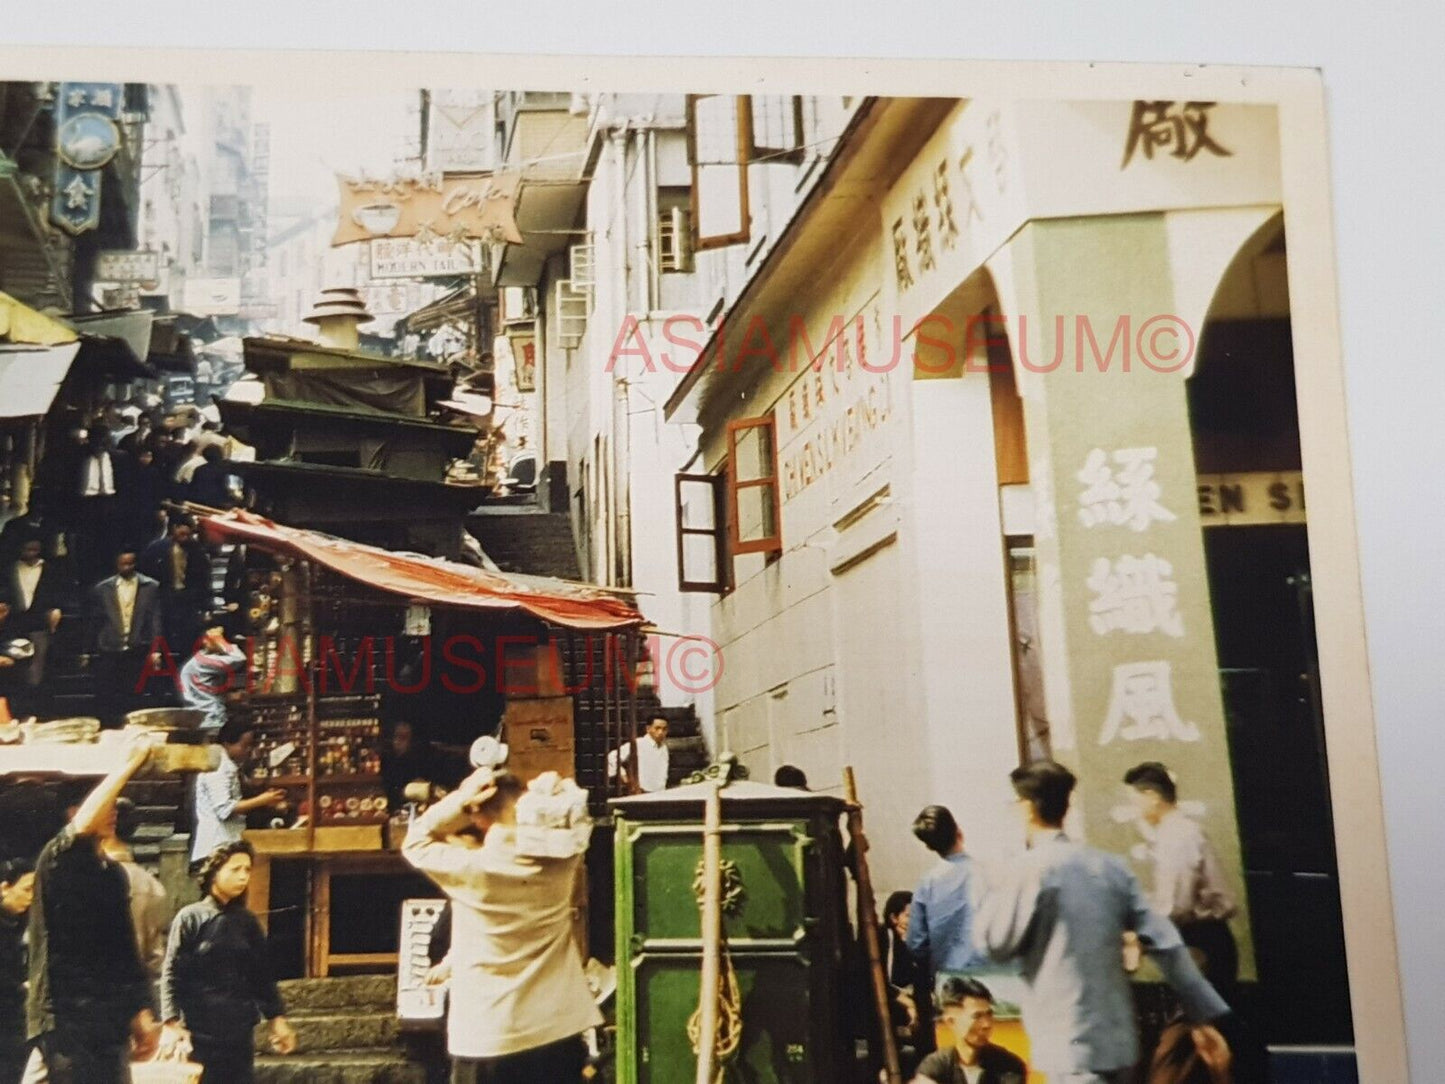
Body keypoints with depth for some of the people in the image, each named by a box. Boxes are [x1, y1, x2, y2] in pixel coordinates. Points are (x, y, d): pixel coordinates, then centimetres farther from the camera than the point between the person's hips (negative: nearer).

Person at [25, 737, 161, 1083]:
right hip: (65, 1018, -7)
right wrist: (129, 764, -26)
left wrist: (140, 1012, 13)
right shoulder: (58, 861, -7)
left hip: (107, 1020, 8)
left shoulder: (113, 873, 15)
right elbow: (84, 824, -31)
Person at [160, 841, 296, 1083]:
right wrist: (171, 1023, -17)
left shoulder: (247, 922, 10)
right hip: (199, 1032, -4)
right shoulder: (191, 918, -3)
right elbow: (171, 975, -7)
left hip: (240, 1031, 4)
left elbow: (262, 975, 14)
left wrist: (277, 1018, 8)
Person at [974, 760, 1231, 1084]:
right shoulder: (1110, 866, 8)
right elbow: (1165, 942, 6)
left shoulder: (1027, 869, -11)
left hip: (1071, 1043, -8)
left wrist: (994, 891, 12)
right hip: (1118, 1037, 8)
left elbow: (994, 942, -4)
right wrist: (1203, 1015, 9)